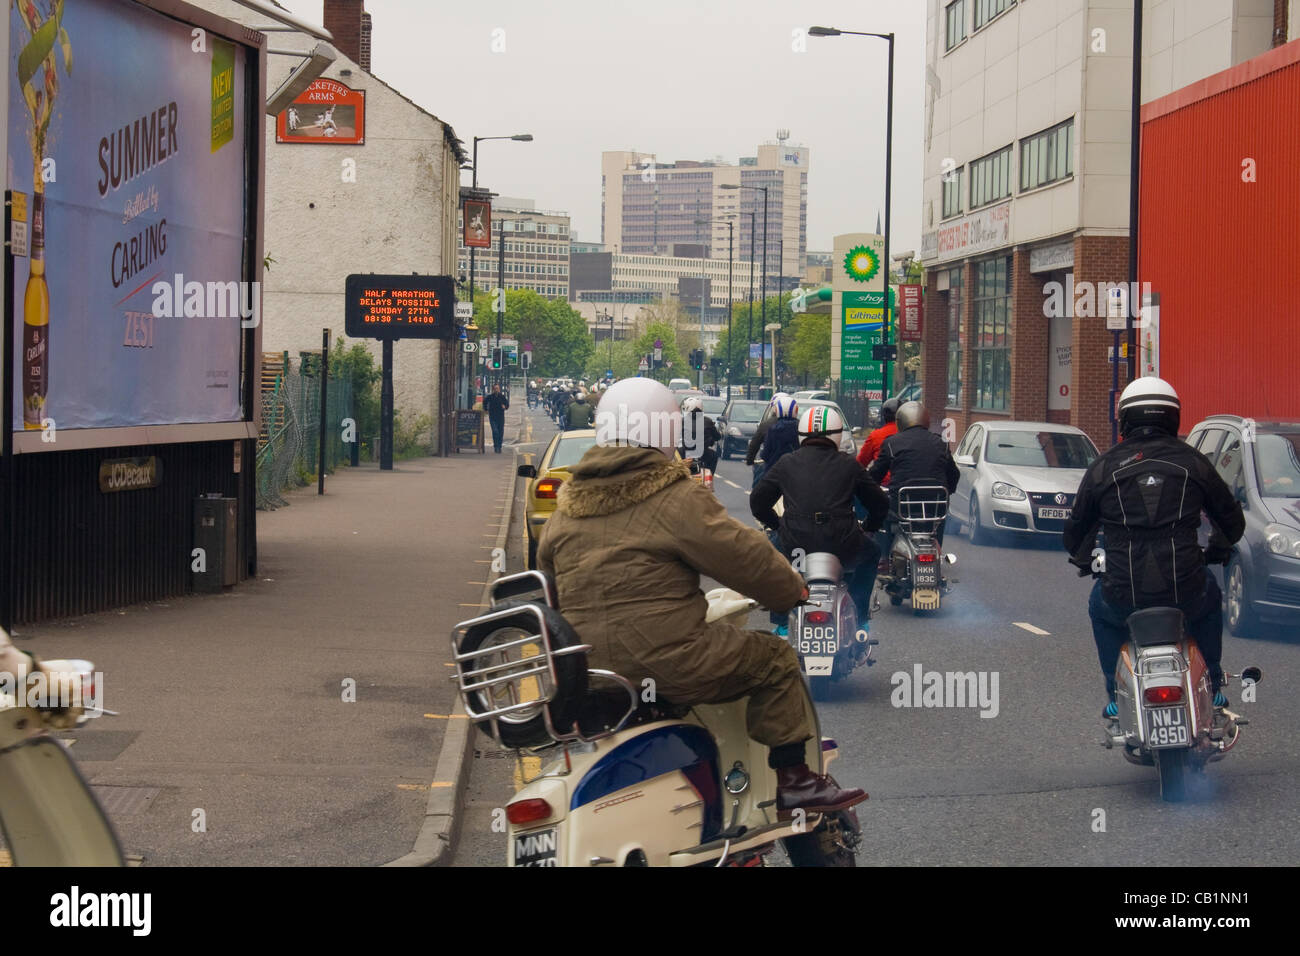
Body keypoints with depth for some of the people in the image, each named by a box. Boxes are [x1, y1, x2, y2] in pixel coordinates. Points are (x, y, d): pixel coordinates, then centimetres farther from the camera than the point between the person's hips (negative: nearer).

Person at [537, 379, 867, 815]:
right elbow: (743, 557, -6)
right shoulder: (676, 498, -8)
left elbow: (547, 572, 23)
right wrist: (793, 591, 12)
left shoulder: (565, 507, 13)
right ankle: (793, 781, 8)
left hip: (587, 665, 8)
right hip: (666, 659, -7)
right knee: (775, 660, 9)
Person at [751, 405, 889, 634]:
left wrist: (775, 523, 34)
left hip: (795, 545, 1)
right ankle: (859, 620, 25)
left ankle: (782, 624, 29)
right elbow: (879, 503, 15)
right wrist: (869, 527, 35)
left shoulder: (786, 463, 11)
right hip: (842, 545, -1)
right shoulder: (848, 465, 9)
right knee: (870, 553, 33)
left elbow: (758, 499, 16)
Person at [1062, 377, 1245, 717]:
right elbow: (1232, 520, 17)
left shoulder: (1103, 467, 5)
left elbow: (1075, 530, 15)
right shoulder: (1193, 462, 5)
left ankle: (1117, 695, 31)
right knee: (1210, 594, 36)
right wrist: (1218, 549, 40)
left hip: (1123, 599, 0)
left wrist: (1082, 560, 38)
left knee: (1099, 605, 35)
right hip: (1185, 594, 1)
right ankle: (1212, 687, 38)